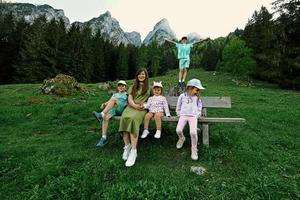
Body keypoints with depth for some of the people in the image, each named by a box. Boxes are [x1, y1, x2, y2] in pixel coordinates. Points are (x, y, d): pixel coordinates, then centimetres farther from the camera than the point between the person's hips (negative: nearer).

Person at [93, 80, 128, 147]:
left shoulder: (127, 94, 23)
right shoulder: (115, 95, 34)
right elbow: (109, 101, 18)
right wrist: (104, 104, -3)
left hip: (122, 109, -3)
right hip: (113, 109, 4)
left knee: (114, 99, -31)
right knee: (105, 117, -28)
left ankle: (101, 114, -46)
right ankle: (104, 138, -29)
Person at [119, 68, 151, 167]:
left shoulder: (149, 87, 19)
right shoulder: (133, 87, 23)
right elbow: (129, 99, 9)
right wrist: (135, 105, -12)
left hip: (142, 108, -2)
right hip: (131, 107, 3)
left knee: (133, 119, -37)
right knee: (124, 118, -33)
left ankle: (133, 151, -35)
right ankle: (127, 146, -23)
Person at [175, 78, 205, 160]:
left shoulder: (197, 98, 15)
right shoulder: (182, 96, 10)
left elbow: (199, 106, 27)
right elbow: (178, 106, 18)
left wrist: (198, 114, 15)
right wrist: (179, 114, 11)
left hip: (193, 116, 0)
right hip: (183, 115, 0)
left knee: (193, 132, -23)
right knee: (178, 130, -22)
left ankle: (194, 149, 0)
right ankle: (182, 138, 15)